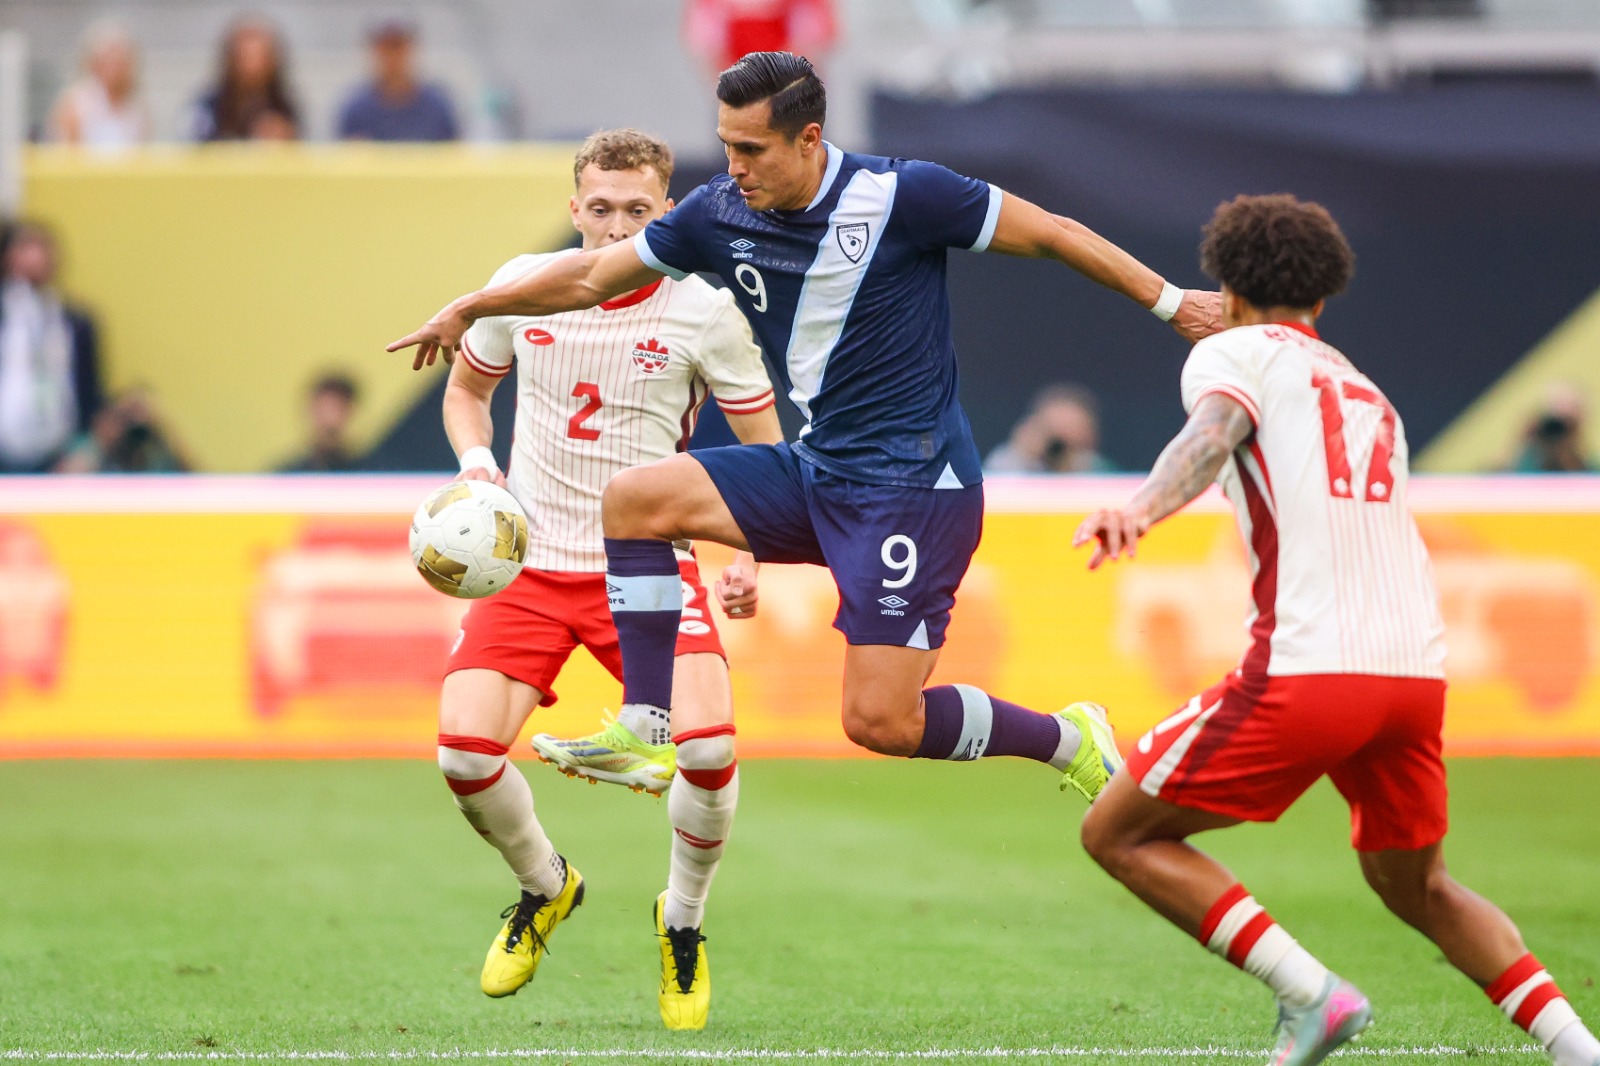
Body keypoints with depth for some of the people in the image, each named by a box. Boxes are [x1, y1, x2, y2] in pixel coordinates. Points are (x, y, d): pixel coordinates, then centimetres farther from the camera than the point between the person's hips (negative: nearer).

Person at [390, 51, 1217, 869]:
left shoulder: (900, 195, -16)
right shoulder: (721, 215, 1)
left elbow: (1048, 233, -5)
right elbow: (595, 276, 15)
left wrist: (1171, 302, -1)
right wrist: (472, 307, 18)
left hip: (913, 482, -7)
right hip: (815, 471, 7)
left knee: (881, 722, -13)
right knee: (634, 499, -6)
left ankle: (1069, 741, 11)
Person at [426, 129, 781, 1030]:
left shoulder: (704, 311, -7)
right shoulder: (522, 287, -1)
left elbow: (766, 452, 2)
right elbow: (467, 388, 17)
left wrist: (750, 558, -14)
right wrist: (477, 464, -4)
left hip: (651, 565, -2)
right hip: (532, 562, 2)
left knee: (710, 746, -24)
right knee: (465, 752, -16)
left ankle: (683, 923, 6)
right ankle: (545, 887, 18)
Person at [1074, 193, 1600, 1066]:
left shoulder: (1230, 353, 7)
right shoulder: (1367, 394, 28)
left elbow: (1212, 435, -15)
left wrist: (1139, 510, -33)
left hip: (1308, 668, -7)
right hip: (1418, 666, 7)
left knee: (1118, 835, 6)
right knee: (1415, 888, 26)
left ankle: (1309, 994, -7)